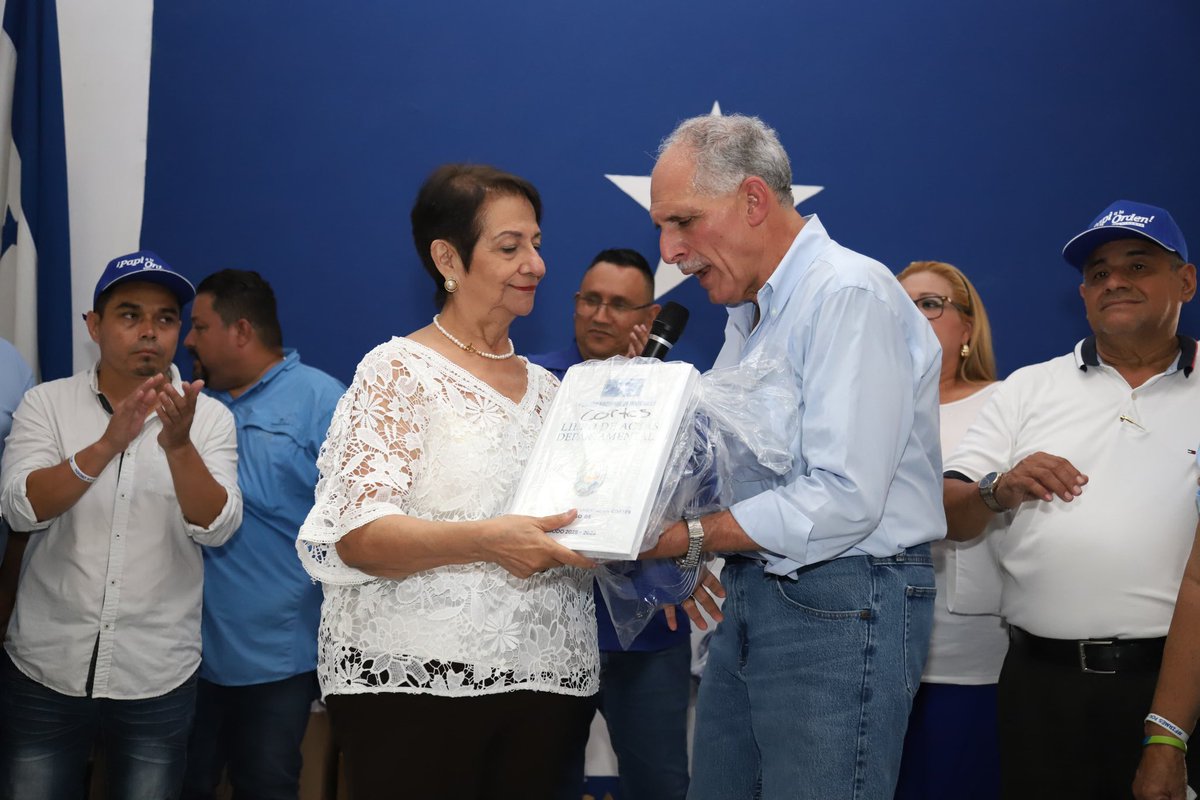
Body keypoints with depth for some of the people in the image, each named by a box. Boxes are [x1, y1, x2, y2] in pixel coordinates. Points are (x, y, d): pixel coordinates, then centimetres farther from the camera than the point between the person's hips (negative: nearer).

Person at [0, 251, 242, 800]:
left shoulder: (210, 418, 0)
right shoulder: (46, 404, -1)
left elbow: (217, 528, -12)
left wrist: (178, 446, -29)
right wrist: (108, 444, -29)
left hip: (158, 678, 0)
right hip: (45, 671, 0)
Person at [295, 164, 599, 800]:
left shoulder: (546, 388, 16)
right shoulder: (399, 371, -3)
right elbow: (358, 536, -14)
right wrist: (485, 541, -29)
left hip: (549, 680, 6)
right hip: (414, 681, -6)